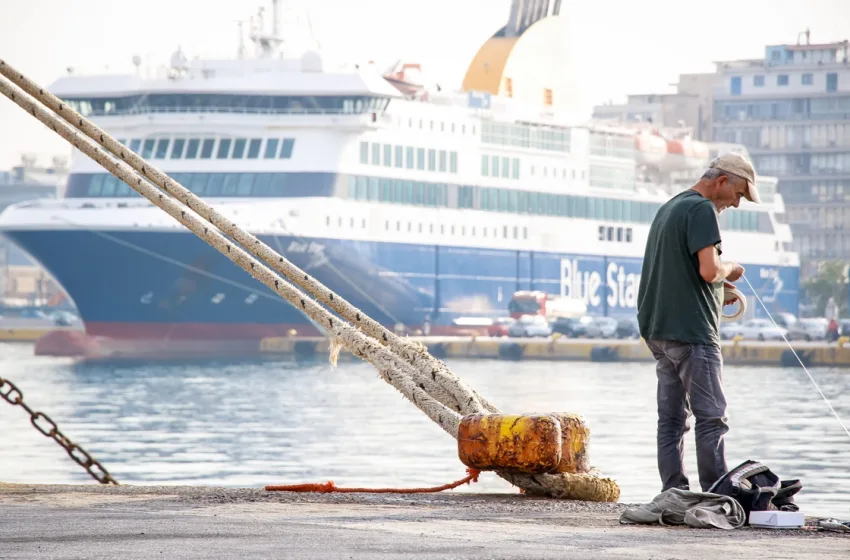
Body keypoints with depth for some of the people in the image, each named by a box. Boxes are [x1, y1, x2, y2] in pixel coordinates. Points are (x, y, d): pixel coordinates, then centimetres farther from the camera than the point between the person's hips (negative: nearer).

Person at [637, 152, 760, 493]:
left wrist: (718, 287, 18)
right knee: (711, 417, -8)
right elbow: (709, 269, -22)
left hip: (659, 330, 10)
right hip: (691, 330, -9)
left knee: (672, 418, 7)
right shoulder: (702, 210, -11)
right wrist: (730, 269, -1)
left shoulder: (669, 208, 20)